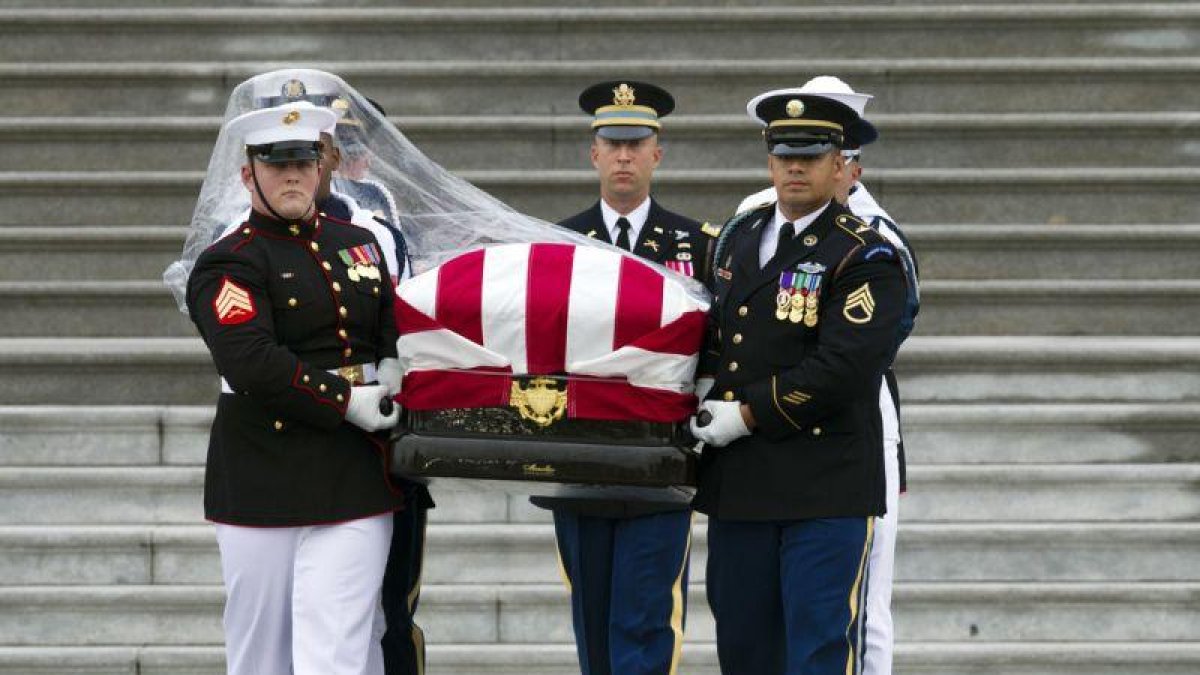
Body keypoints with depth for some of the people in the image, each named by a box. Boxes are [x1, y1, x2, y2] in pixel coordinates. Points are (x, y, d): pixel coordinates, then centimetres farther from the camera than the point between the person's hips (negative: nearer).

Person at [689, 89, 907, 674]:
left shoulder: (865, 257, -7)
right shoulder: (736, 238, 15)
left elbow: (844, 367, -18)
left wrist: (748, 415, -14)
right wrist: (709, 403, 8)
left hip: (827, 490, -7)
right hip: (736, 483, 7)